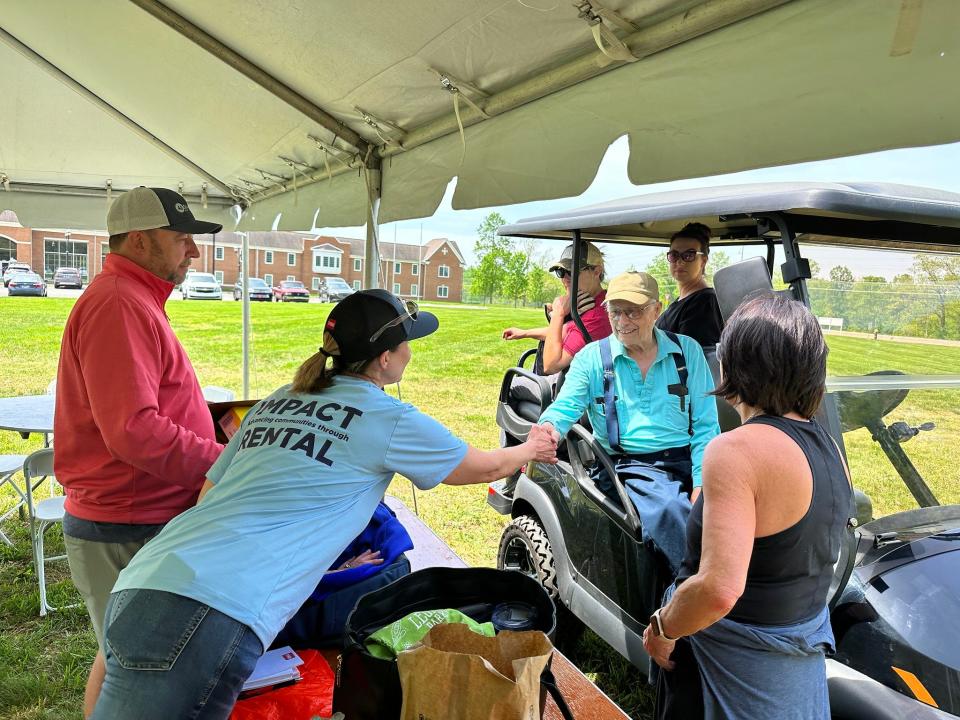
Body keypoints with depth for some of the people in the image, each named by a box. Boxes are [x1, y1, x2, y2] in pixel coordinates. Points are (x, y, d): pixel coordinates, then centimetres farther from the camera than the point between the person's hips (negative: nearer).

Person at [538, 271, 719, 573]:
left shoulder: (686, 350, 10)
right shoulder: (591, 358, 8)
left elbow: (706, 425, 6)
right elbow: (564, 408, -1)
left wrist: (701, 486, -7)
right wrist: (548, 429, -26)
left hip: (687, 462, 2)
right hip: (626, 466, -2)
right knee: (670, 508, -32)